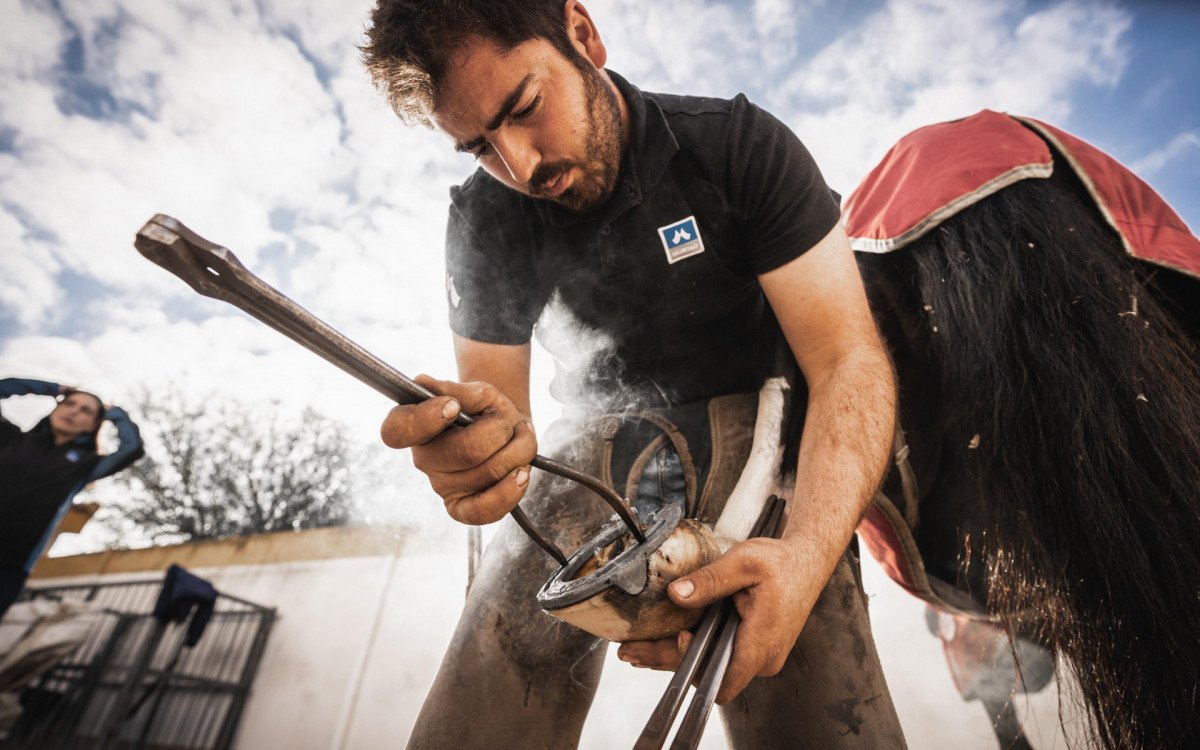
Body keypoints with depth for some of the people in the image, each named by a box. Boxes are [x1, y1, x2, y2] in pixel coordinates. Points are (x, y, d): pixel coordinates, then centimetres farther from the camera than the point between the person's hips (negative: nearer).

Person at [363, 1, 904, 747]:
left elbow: (850, 360, -16)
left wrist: (807, 556, -33)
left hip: (742, 419, 0)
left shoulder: (742, 146, -9)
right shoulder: (485, 221, -1)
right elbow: (492, 400, -4)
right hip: (598, 437, 2)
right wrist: (464, 451, -30)